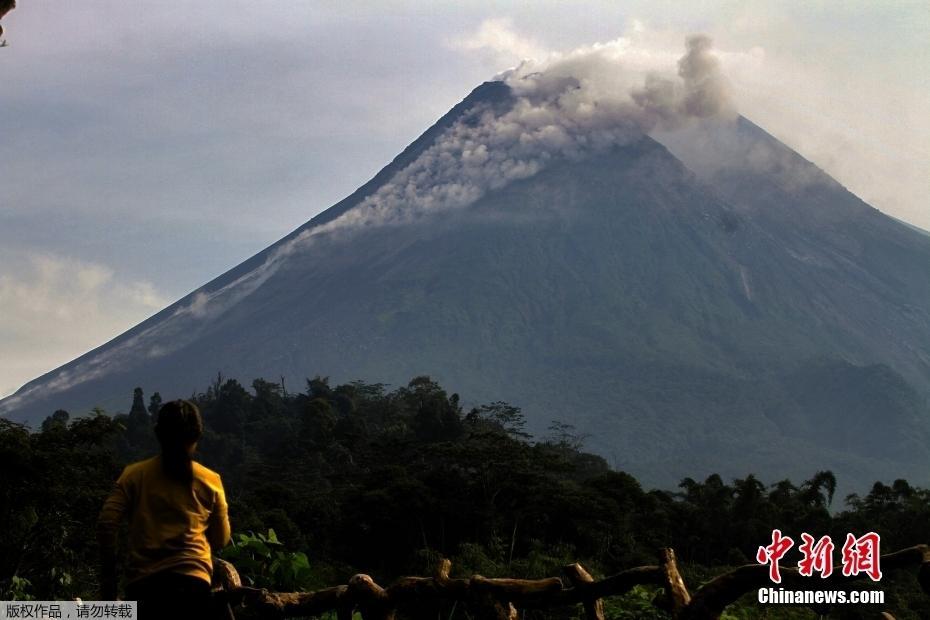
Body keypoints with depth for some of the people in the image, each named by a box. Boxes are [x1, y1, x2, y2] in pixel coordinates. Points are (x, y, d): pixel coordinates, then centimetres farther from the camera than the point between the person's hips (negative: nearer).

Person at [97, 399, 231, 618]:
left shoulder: (134, 475, 7)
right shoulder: (210, 481, 8)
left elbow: (106, 524, -2)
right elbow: (221, 540, 13)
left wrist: (108, 576, 6)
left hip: (143, 584, 1)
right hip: (191, 581, -1)